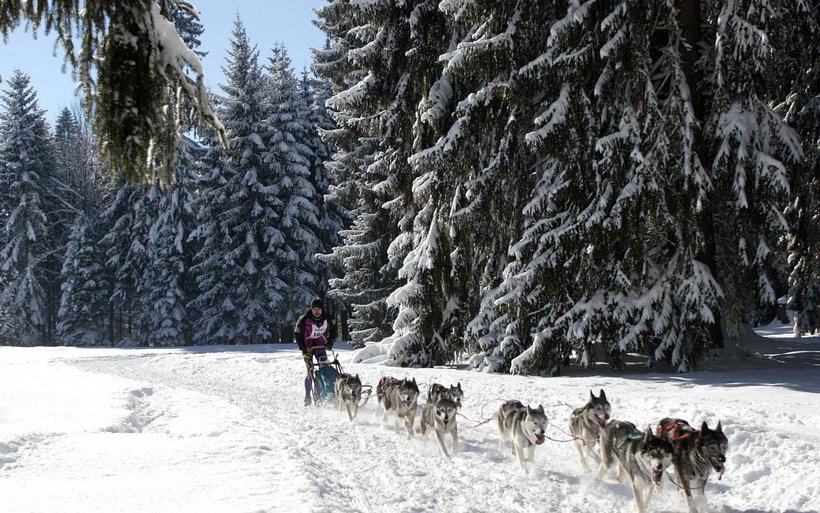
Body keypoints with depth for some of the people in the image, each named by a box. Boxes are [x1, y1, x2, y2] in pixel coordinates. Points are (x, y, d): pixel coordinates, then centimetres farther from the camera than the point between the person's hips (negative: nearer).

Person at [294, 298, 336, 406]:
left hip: (321, 347, 3)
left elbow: (333, 332, 9)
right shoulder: (304, 320, -13)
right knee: (310, 372, -10)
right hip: (308, 348, -3)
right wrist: (303, 347, -13)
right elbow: (297, 334, -5)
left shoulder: (328, 319, -4)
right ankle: (307, 397, -2)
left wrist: (329, 344, -4)